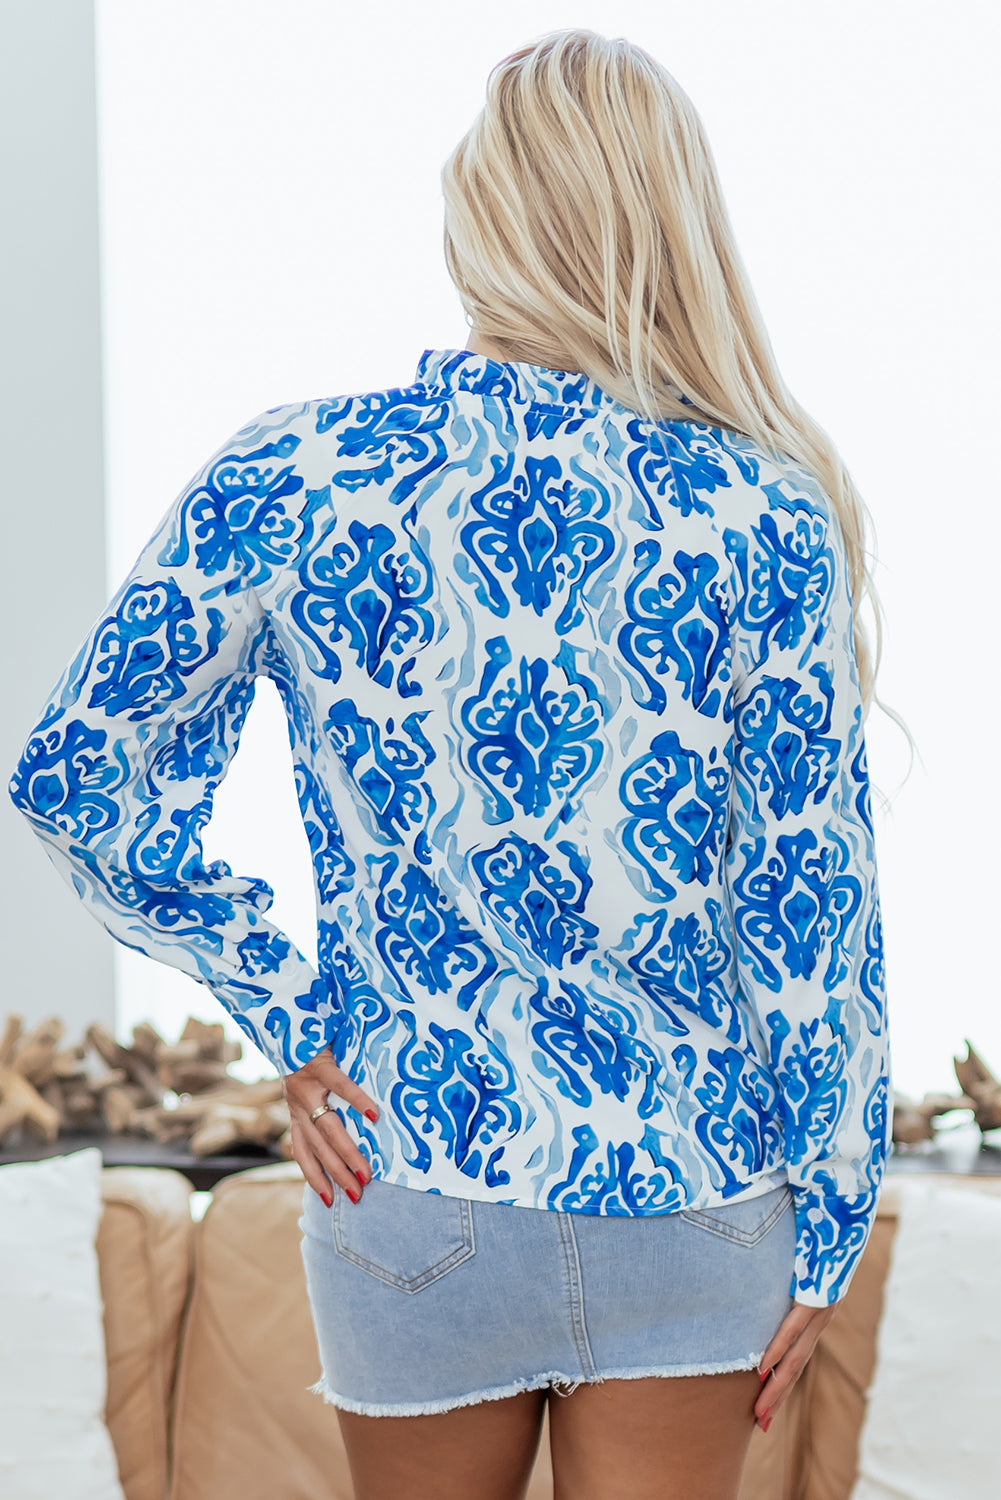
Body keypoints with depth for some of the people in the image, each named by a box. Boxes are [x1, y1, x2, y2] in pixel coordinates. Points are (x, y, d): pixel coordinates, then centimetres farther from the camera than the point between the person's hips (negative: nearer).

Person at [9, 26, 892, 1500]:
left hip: (417, 1185, 1)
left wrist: (288, 1016, 0)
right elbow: (816, 898, -7)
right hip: (691, 1201, 0)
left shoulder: (293, 479, -7)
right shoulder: (764, 517, -9)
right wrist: (829, 1231, 2)